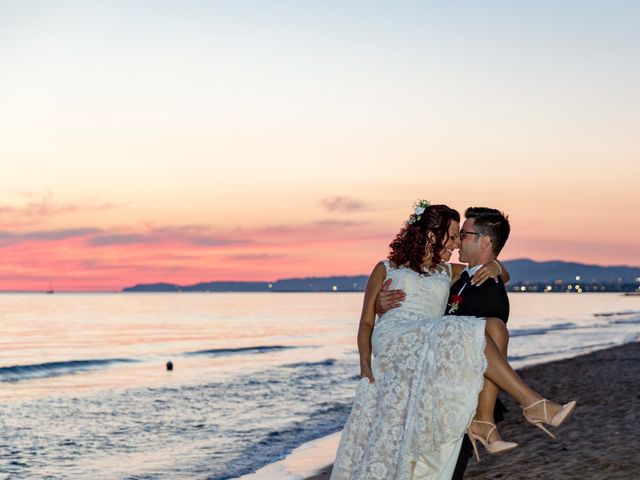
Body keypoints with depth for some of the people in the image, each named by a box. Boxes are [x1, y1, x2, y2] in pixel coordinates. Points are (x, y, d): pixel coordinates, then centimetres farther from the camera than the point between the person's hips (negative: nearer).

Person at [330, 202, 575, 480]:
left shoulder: (447, 273, 30)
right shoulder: (387, 269, 19)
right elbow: (366, 322, 12)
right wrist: (365, 361, -6)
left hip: (430, 348, 6)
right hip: (393, 339, -6)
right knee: (469, 335, -28)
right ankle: (534, 405, -34)